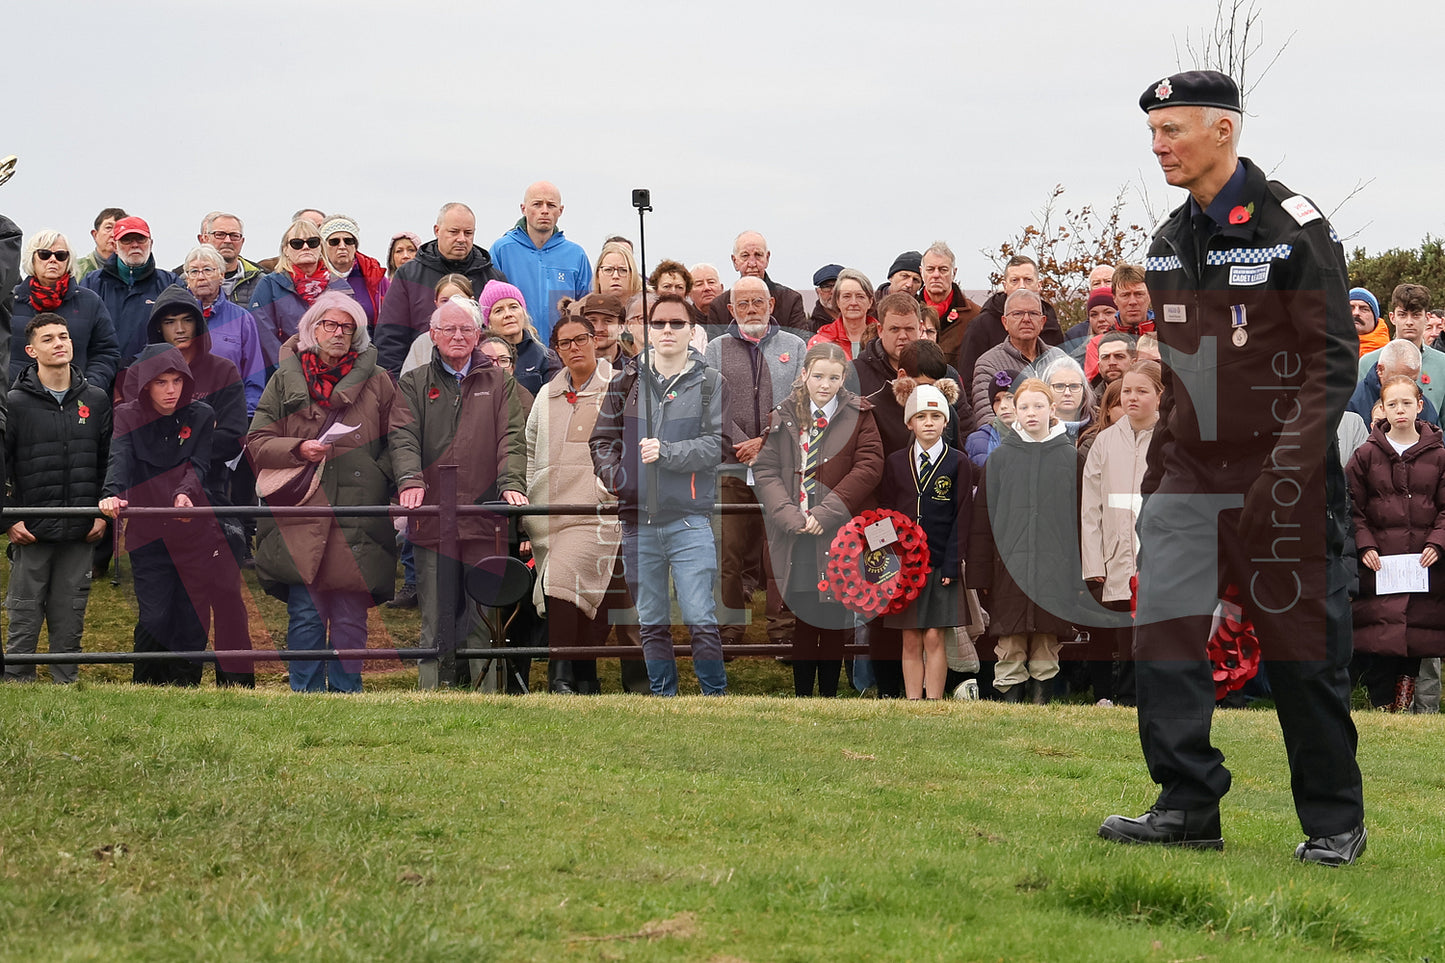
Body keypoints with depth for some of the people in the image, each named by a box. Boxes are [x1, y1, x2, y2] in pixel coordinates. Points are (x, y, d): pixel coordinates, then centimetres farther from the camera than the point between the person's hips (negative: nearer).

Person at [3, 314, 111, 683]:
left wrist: (104, 512, 6)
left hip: (81, 531, 2)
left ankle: (66, 684, 16)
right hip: (31, 529, -2)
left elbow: (109, 462, 12)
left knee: (70, 617, 7)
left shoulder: (97, 400, 7)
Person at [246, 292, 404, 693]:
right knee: (305, 617, -3)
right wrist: (298, 449, -7)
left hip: (358, 522, 0)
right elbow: (257, 444, 10)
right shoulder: (286, 380, 12)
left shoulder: (377, 381, 12)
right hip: (302, 514, 0)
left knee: (350, 620, 0)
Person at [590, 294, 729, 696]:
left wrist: (667, 452, -17)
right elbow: (602, 438, 16)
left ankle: (716, 698, -1)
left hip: (689, 520, -3)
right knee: (651, 624, 9)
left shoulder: (710, 383, 2)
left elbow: (718, 444, -6)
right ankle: (663, 698, 16)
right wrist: (611, 471, -3)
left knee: (701, 621, -9)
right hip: (638, 522, 3)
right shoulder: (627, 383, 11)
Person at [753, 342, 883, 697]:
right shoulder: (784, 416, 8)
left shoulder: (858, 416, 2)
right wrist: (789, 515, -14)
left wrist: (827, 514, -14)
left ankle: (829, 694, 10)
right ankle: (801, 697, 7)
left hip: (840, 533, -1)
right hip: (795, 536, 1)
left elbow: (868, 467, -7)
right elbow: (766, 469, 2)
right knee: (803, 619, 1)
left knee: (834, 621, 2)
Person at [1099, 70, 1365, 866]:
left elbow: (1333, 361, -11)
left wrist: (1288, 469, -20)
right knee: (1162, 632, -6)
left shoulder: (1291, 227, -9)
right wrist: (1158, 468, 13)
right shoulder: (1170, 241, 11)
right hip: (1190, 473, 6)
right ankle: (1187, 807, 0)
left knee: (1303, 650, 1)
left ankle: (1335, 822, 12)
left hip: (1282, 480, -6)